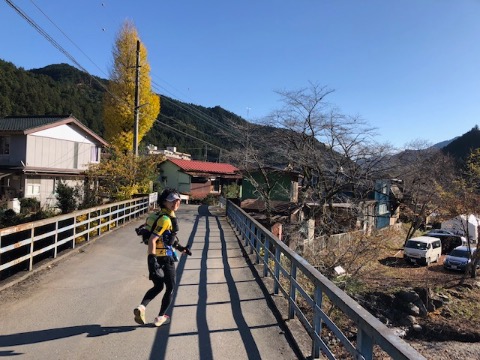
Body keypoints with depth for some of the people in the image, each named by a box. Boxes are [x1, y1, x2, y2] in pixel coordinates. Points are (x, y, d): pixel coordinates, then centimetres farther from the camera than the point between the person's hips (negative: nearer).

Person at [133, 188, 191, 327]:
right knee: (170, 288, 12)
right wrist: (152, 259, -31)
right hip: (165, 259, -8)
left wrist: (181, 248, 23)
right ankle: (160, 318, 22)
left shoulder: (166, 216, 8)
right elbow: (152, 240, -27)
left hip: (156, 258, 8)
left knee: (158, 286, 22)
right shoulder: (165, 219, -21)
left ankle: (141, 307, 6)